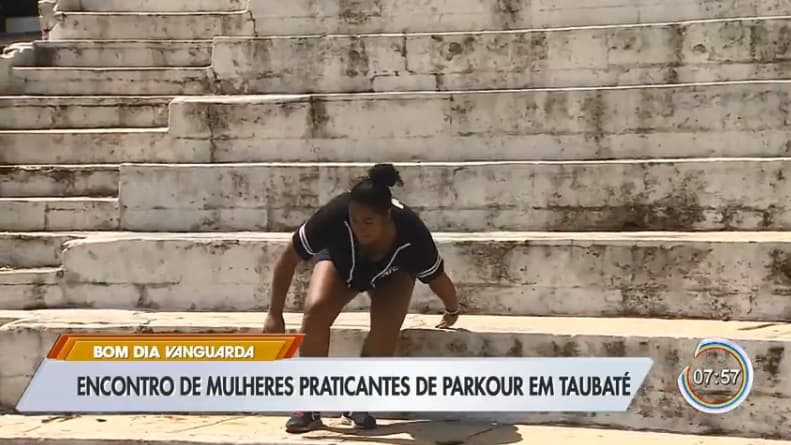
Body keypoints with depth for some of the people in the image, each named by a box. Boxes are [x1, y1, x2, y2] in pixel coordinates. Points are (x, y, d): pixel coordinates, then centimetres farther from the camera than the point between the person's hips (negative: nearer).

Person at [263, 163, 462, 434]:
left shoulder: (412, 234, -39)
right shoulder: (334, 216, -41)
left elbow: (438, 280, -18)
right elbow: (288, 260, -26)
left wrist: (453, 312, 0)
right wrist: (275, 314, -21)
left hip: (391, 274, 0)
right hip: (340, 263, 0)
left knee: (387, 325, -27)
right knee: (315, 311, -27)